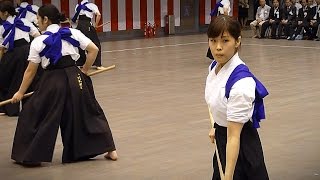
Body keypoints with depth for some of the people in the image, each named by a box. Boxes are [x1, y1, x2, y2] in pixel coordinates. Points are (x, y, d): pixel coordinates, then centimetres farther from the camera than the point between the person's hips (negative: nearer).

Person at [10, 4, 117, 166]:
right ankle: (110, 150, 16)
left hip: (53, 82, -3)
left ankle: (30, 156, 14)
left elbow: (30, 71, 3)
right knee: (88, 111, 18)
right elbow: (94, 50, 0)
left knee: (32, 115, 13)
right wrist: (84, 71, 10)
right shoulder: (73, 33, 5)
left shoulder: (38, 42, -1)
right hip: (75, 79, 4)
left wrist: (20, 92, 14)